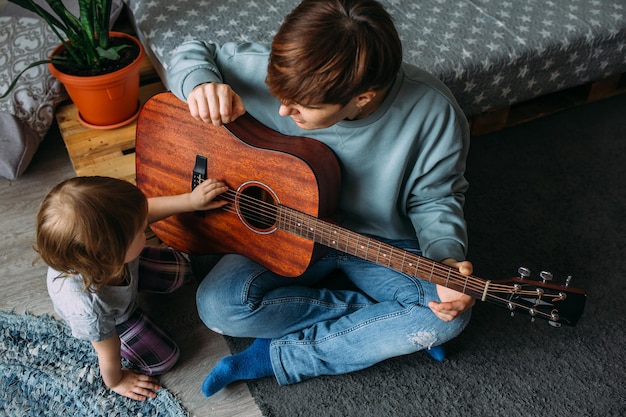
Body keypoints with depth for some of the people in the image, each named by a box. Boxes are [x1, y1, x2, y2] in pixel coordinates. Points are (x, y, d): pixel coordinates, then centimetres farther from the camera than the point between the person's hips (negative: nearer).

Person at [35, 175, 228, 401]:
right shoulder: (89, 311, -49)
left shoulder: (101, 234, -41)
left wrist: (190, 200, -23)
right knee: (163, 360, 3)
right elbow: (109, 356, -25)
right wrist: (115, 382, -6)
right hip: (111, 319, -4)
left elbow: (145, 209, -18)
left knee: (181, 271, 12)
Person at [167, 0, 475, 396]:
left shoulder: (434, 114, -26)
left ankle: (277, 355, -12)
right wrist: (202, 83, -31)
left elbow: (434, 199, -9)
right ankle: (386, 323, -6)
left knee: (450, 315, -25)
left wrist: (446, 257, -28)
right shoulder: (280, 71, -24)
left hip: (383, 243, 0)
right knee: (219, 306, -22)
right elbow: (192, 52, -7)